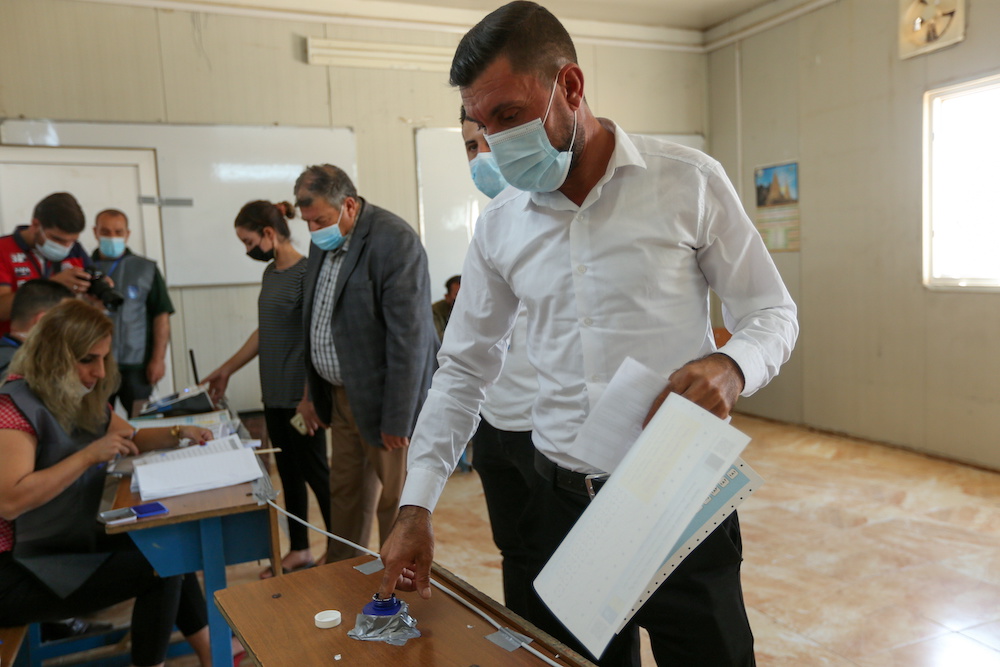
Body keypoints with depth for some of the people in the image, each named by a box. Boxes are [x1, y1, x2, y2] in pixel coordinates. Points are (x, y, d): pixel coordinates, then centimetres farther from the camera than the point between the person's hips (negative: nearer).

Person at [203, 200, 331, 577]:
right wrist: (227, 370, 22)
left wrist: (310, 397, -20)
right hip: (274, 394, 8)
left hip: (300, 397, -8)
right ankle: (299, 551, 27)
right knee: (289, 474, 15)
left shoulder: (307, 272, -14)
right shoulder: (270, 272, 11)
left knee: (315, 473, 3)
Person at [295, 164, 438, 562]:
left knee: (395, 500, 4)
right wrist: (316, 395, 14)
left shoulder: (395, 241, -18)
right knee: (345, 492, 19)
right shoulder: (323, 243, 8)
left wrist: (397, 418, -20)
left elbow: (408, 335, -21)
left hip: (384, 396, -8)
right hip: (342, 395, 8)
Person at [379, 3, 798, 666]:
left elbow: (774, 313, -1)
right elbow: (463, 369, 8)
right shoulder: (499, 225, 3)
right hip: (563, 506, 3)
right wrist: (416, 507, 2)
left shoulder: (688, 181, -7)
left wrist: (732, 366, -25)